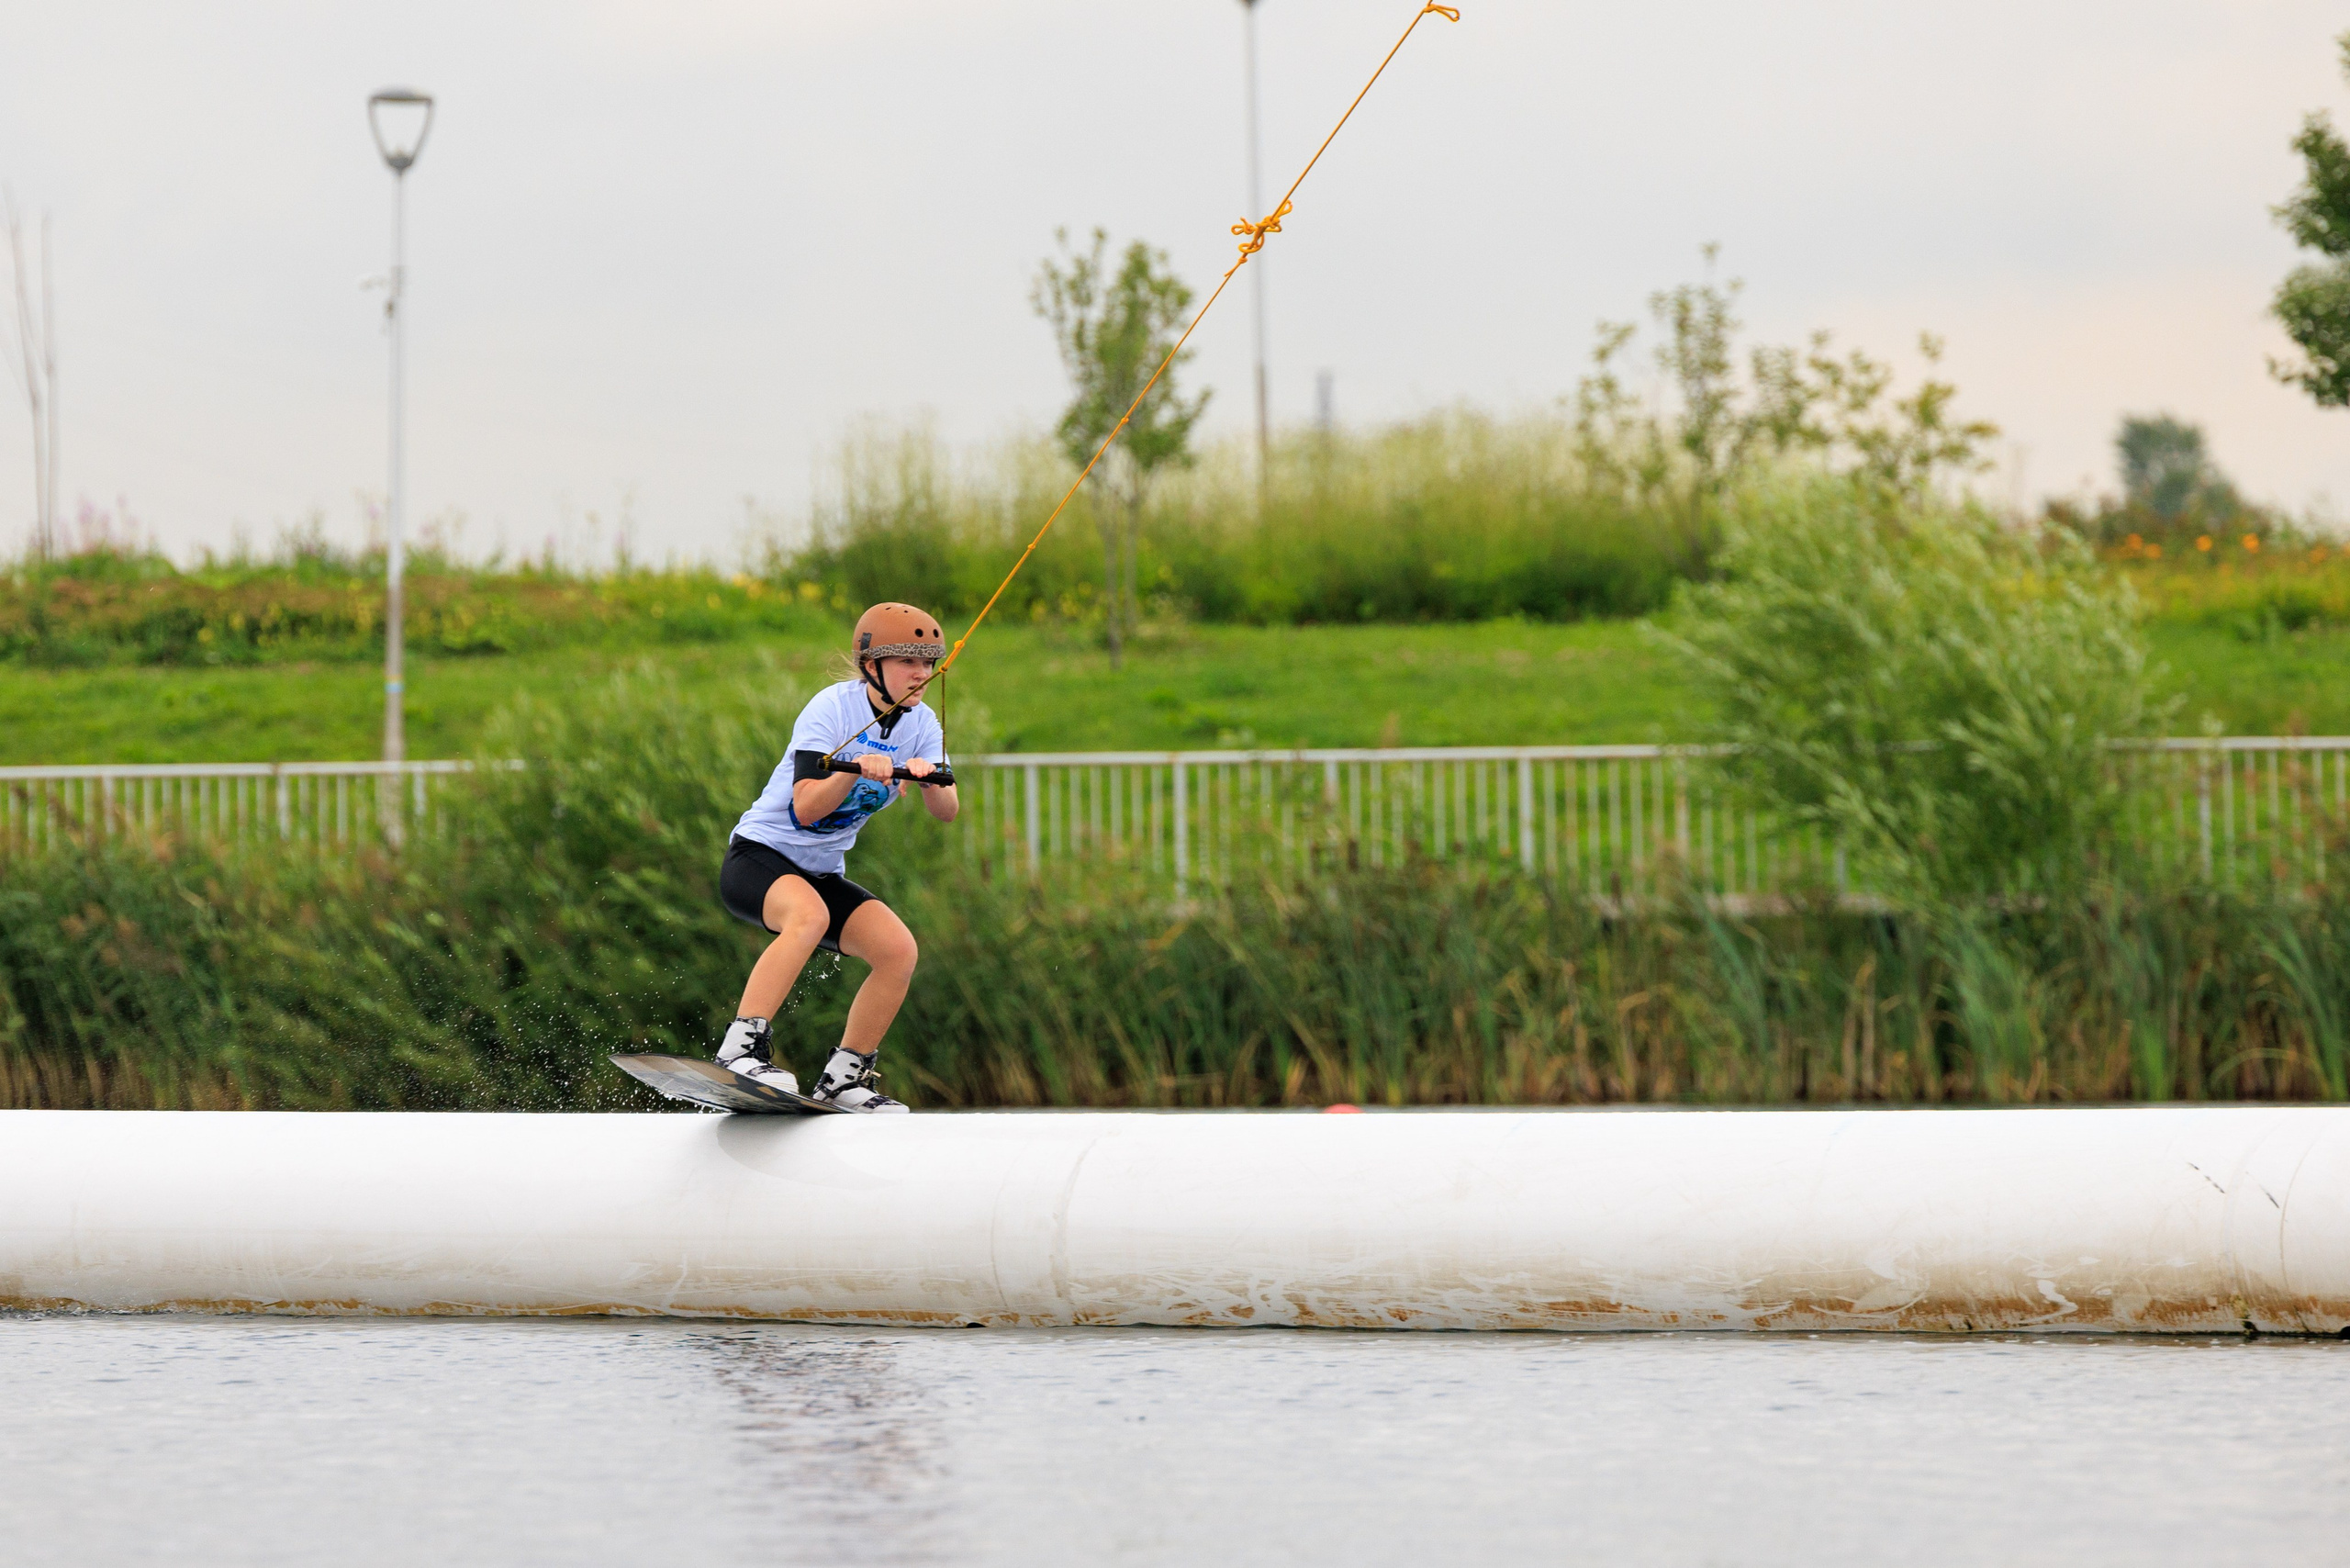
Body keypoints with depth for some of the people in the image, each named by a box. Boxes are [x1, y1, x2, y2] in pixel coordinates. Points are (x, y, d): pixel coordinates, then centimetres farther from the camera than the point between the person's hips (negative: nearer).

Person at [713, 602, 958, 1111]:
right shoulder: (834, 707, -16)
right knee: (810, 916, -37)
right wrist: (854, 772, -39)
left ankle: (843, 1078, -1)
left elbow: (946, 812, -10)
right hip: (759, 855, -7)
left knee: (899, 949, -13)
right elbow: (805, 809, -23)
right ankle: (741, 1046, -41)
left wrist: (930, 779, -31)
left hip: (822, 875, 7)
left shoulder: (921, 724, 1)